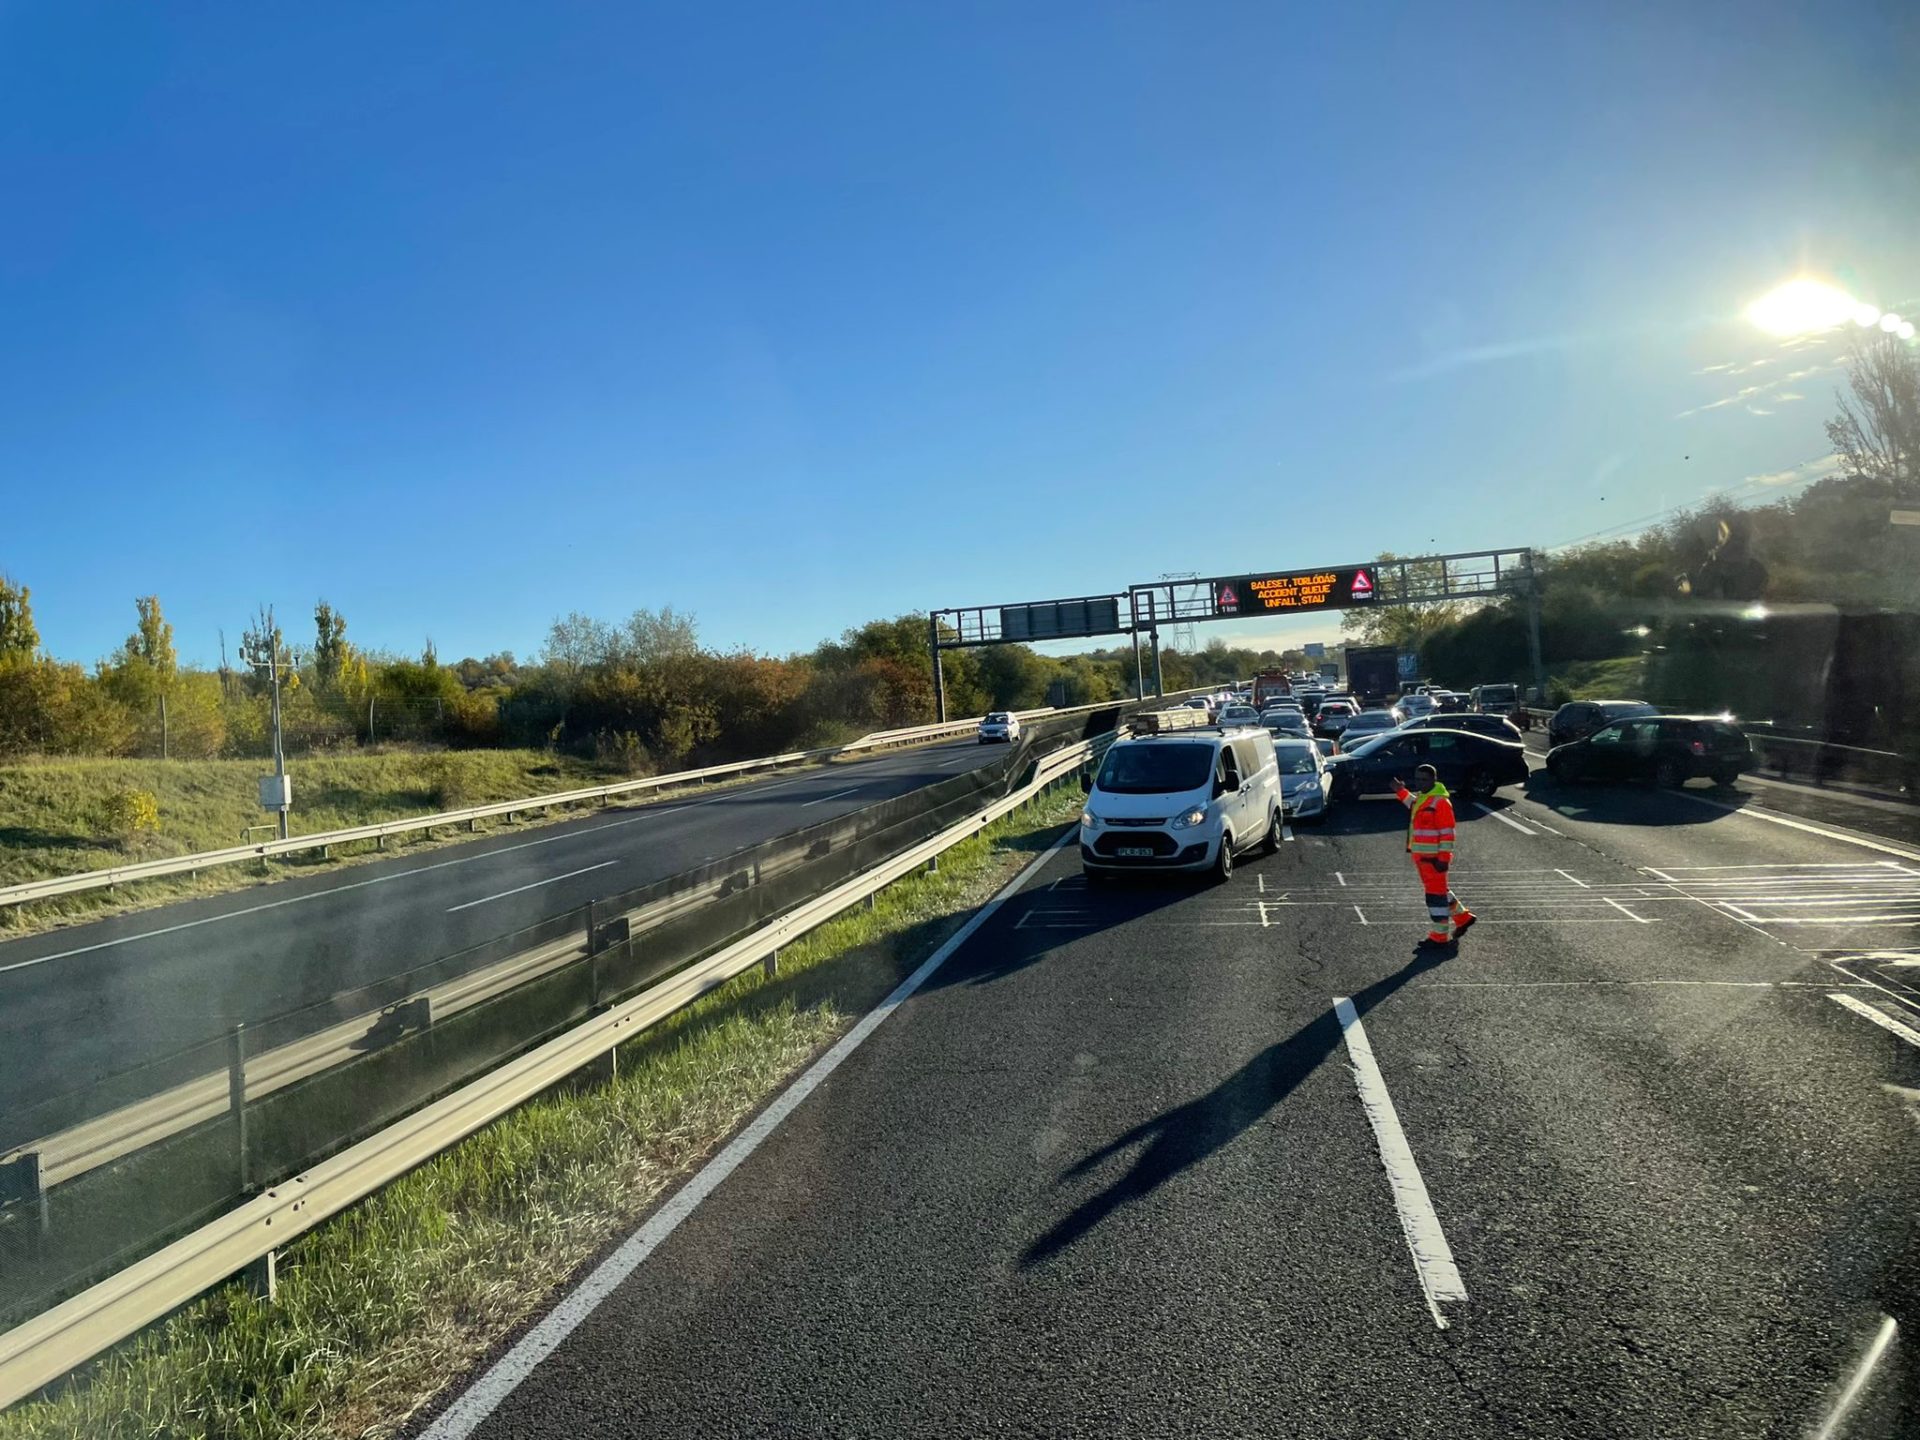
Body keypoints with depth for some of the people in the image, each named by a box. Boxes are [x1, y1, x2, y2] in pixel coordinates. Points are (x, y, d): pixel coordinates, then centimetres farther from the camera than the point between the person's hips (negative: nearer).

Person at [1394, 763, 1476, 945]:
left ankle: (1439, 936, 6)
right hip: (1421, 856, 9)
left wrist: (1444, 858, -20)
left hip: (1434, 858, -9)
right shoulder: (1421, 798, 11)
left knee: (1435, 894, -2)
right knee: (1440, 890, 20)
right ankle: (1462, 917, 35)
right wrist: (1402, 792, 34)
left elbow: (1447, 832, -18)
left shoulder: (1441, 802, -17)